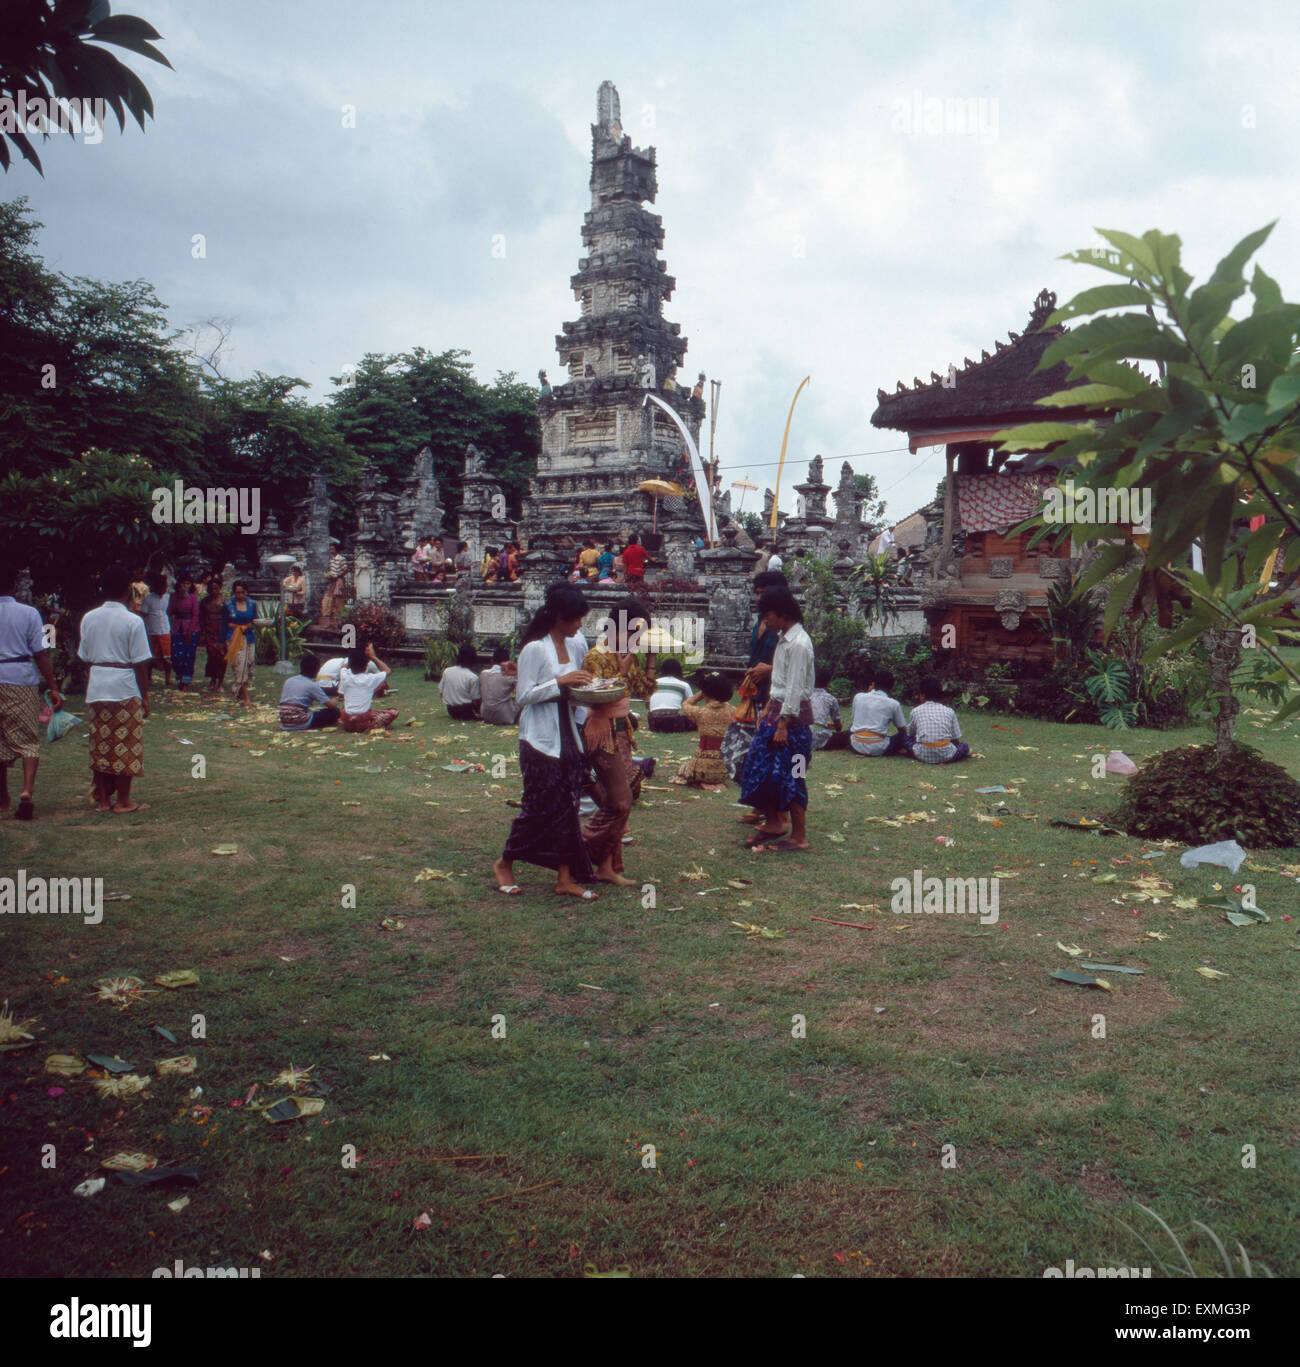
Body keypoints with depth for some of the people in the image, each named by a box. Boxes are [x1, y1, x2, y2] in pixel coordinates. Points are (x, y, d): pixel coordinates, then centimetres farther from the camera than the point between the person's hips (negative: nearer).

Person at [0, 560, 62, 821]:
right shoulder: (28, 613, -4)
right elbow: (41, 653, -5)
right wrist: (53, 688, 0)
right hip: (22, 681, -2)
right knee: (28, 739, 3)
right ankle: (27, 789, -18)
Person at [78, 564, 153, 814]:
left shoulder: (89, 618, 4)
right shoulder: (133, 621, -10)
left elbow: (84, 657, 9)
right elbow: (140, 663, -9)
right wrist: (145, 696, -3)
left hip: (96, 687, 5)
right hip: (124, 689, -5)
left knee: (100, 745, 12)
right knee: (125, 746, 3)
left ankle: (103, 799, 18)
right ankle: (122, 801, 8)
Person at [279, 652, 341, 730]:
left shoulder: (288, 681, 11)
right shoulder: (313, 685, -6)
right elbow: (331, 705, -6)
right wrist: (335, 701, 19)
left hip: (284, 724, 6)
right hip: (301, 724, -6)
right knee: (334, 712, 0)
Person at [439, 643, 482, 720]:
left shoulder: (446, 671, -3)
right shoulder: (473, 677, -16)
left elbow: (441, 692, 5)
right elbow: (475, 700, -12)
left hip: (450, 711, 5)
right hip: (466, 712, -5)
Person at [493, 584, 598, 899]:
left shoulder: (576, 644, 9)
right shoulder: (535, 649, -13)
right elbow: (523, 696, -14)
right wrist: (560, 682, -21)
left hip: (568, 736, 7)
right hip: (540, 739, -7)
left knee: (568, 805, 7)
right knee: (539, 805, -1)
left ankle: (565, 878, 13)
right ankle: (504, 864, 19)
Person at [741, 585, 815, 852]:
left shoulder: (798, 644, -18)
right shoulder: (784, 639, 12)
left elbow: (795, 688, -21)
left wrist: (783, 725, -21)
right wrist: (768, 710, 19)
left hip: (793, 715, -10)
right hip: (778, 709, 10)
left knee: (789, 776, -3)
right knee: (762, 768, 13)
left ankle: (799, 837, 7)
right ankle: (772, 824, 25)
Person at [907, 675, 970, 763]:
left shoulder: (916, 711, 3)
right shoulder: (949, 711, 4)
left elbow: (909, 734, 15)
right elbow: (956, 739, 9)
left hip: (923, 756, 1)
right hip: (946, 756, -1)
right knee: (964, 746, 26)